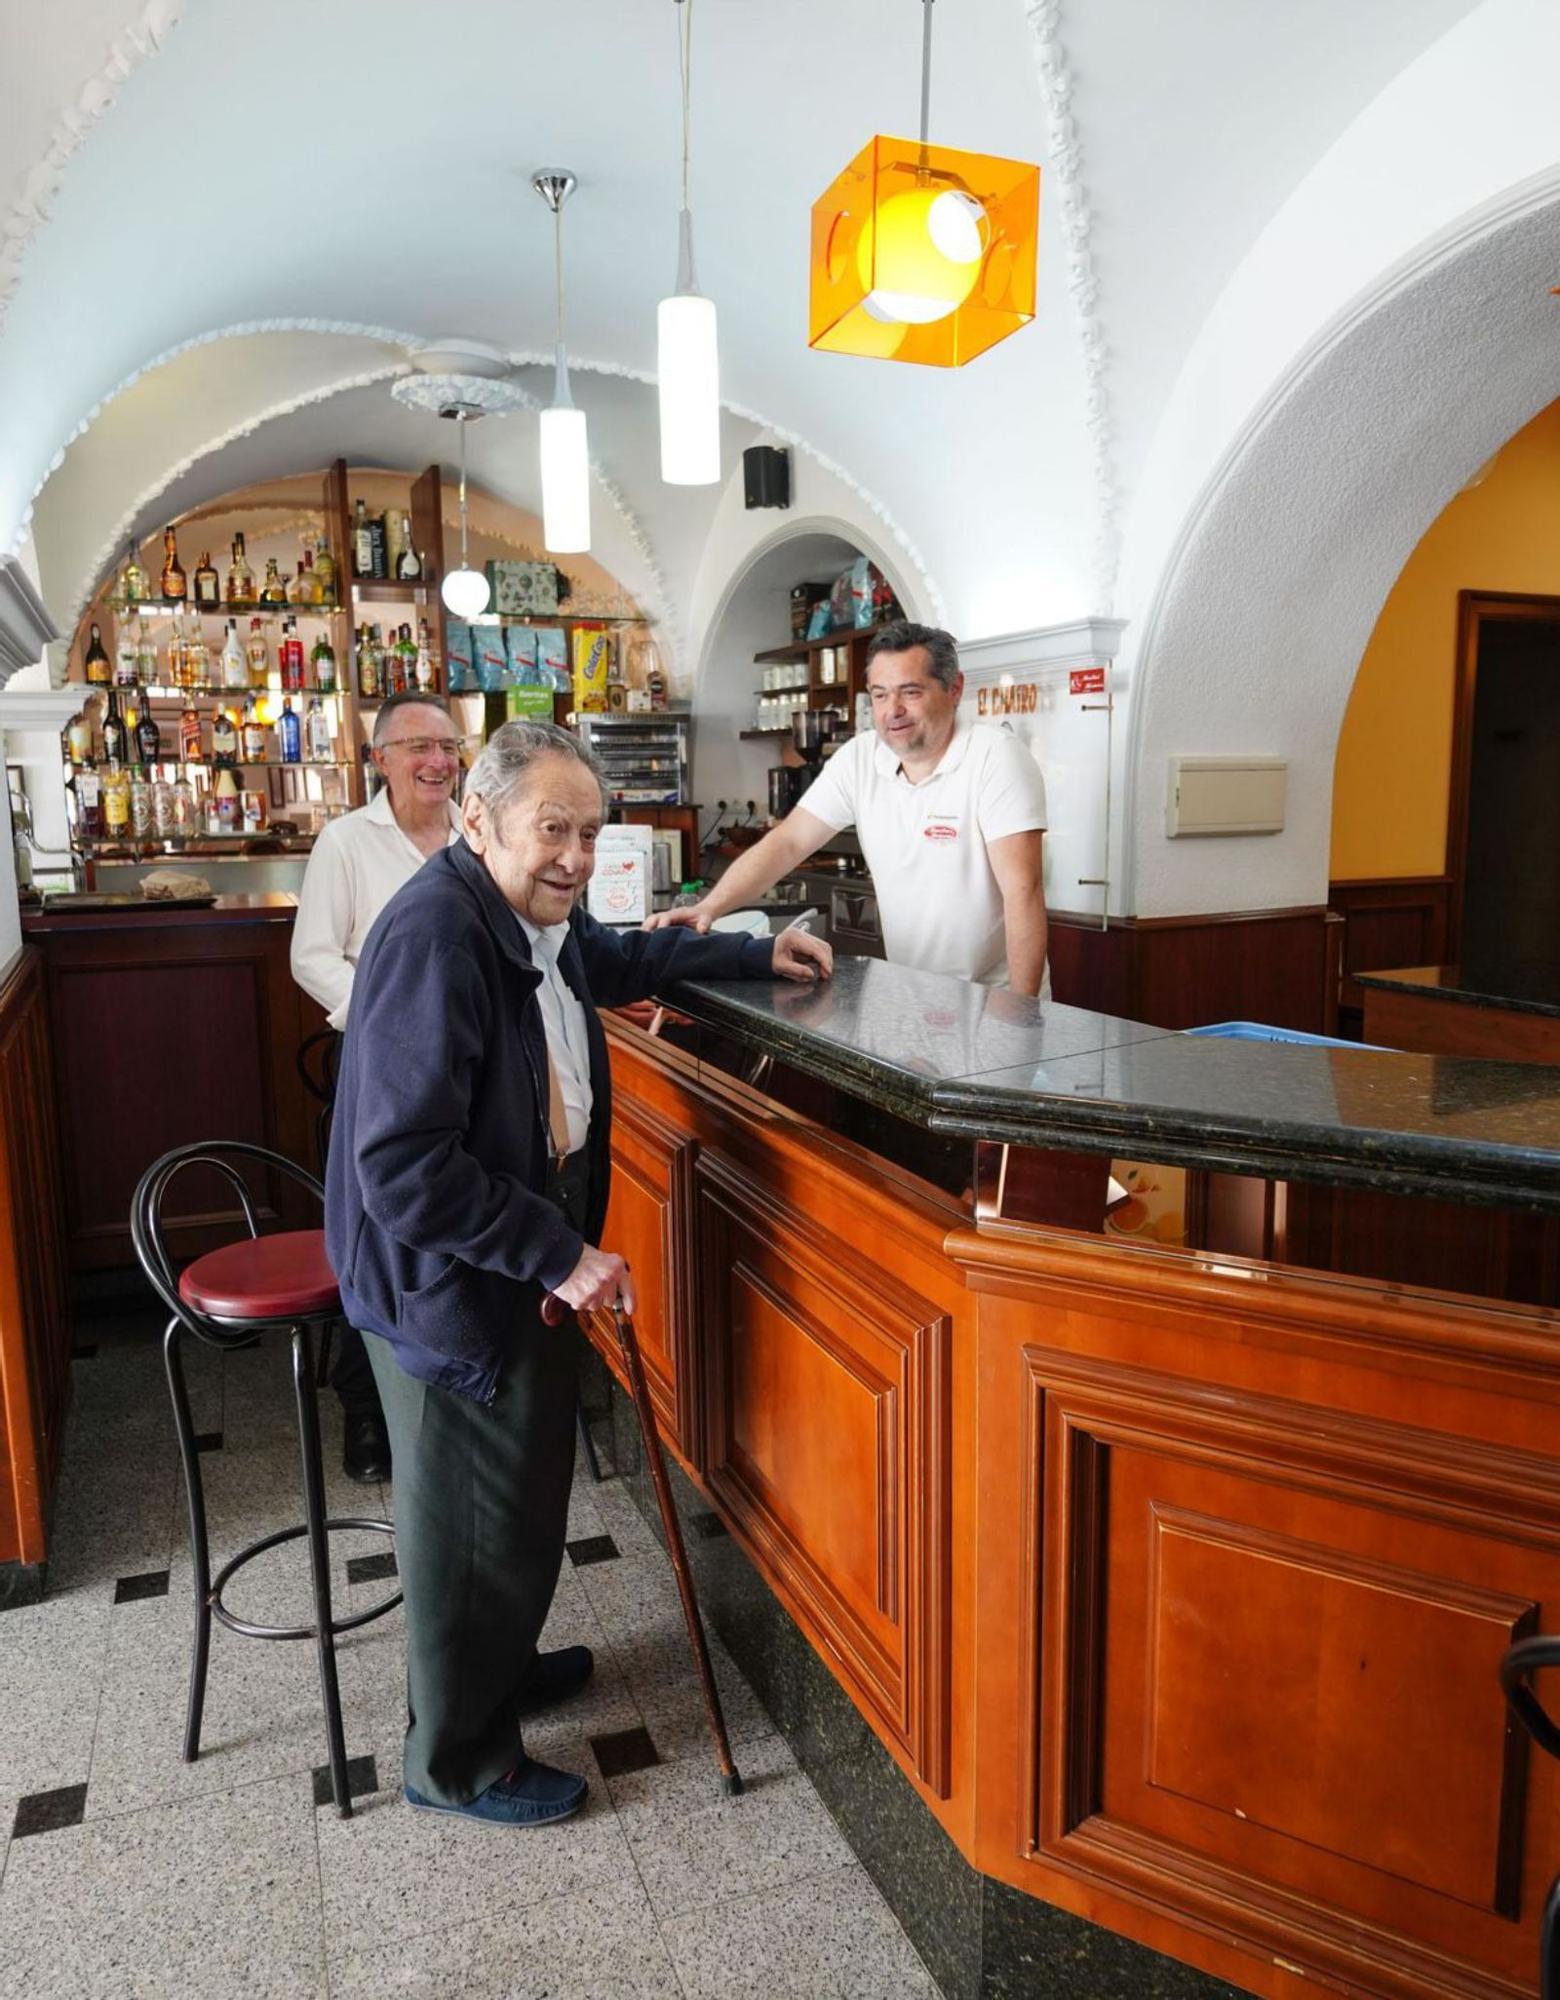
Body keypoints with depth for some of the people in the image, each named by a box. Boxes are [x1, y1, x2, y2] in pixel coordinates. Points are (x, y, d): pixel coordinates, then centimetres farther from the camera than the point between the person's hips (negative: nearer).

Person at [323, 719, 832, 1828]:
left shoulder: (540, 916, 3)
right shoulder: (433, 938, -28)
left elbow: (622, 959, 27)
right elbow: (404, 1167, -31)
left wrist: (757, 955, 23)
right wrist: (560, 1256, -27)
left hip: (522, 1256, 10)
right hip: (448, 1276, -10)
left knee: (527, 1482, 25)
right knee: (476, 1515, 8)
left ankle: (500, 1669, 51)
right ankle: (457, 1760, 33)